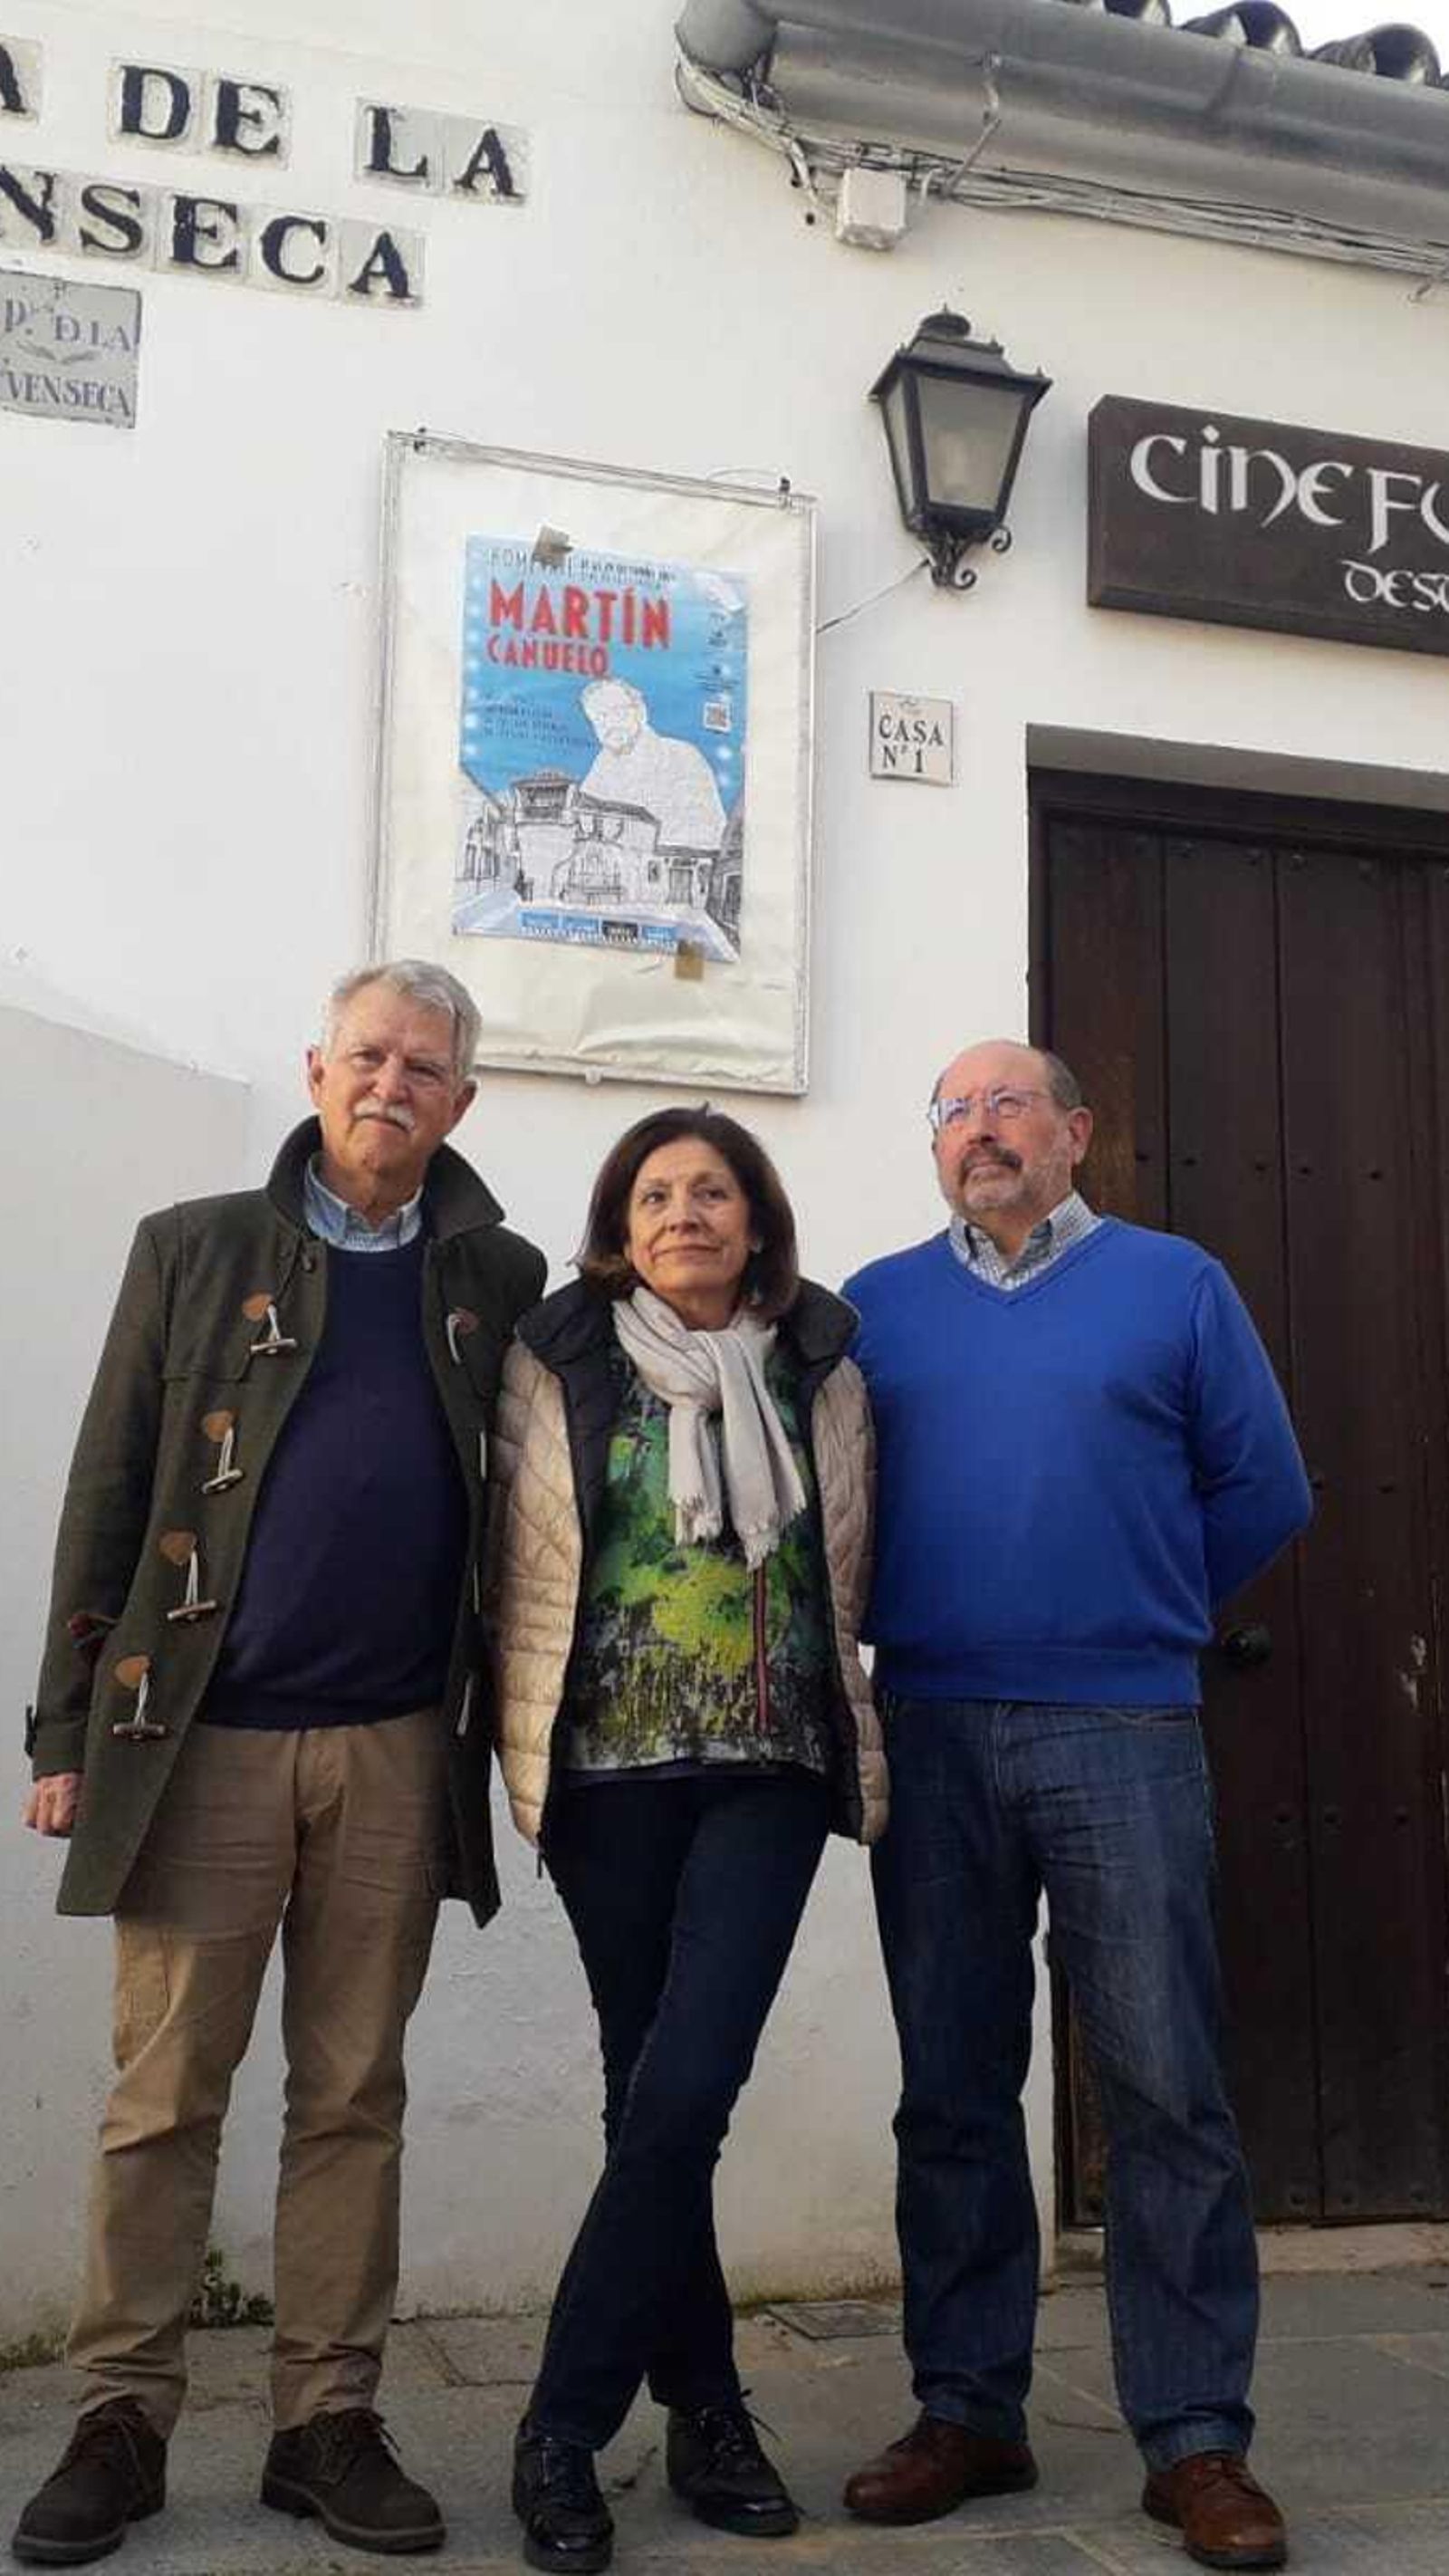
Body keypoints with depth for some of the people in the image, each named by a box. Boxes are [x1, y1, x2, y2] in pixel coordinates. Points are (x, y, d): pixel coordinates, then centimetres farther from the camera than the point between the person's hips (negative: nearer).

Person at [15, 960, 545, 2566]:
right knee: (163, 2098, 5)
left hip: (399, 1750, 1)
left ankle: (328, 2422, 20)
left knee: (354, 2099, 9)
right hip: (204, 1737, -1)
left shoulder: (498, 1278, 9)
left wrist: (515, 1721, 2)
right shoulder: (195, 1250, 5)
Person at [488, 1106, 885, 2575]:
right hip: (610, 1771, 0)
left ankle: (565, 2429, 4)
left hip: (767, 1769, 0)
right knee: (651, 2099, 6)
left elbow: (844, 1574, 12)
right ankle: (705, 2408, 21)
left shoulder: (818, 1376, 7)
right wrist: (523, 1751, 2)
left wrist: (854, 1750, 11)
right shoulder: (558, 1370, 3)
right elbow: (517, 1574, 5)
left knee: (682, 2093, -9)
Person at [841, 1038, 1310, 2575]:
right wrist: (921, 1619, 7)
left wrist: (1138, 1617, 10)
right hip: (928, 1737, 3)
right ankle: (967, 2412, 20)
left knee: (1163, 2088, -1)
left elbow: (1261, 1494, 7)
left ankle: (1196, 2436, 11)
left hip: (1123, 1736, -2)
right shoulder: (875, 1306, 11)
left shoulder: (1173, 1286, 5)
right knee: (952, 2089, 9)